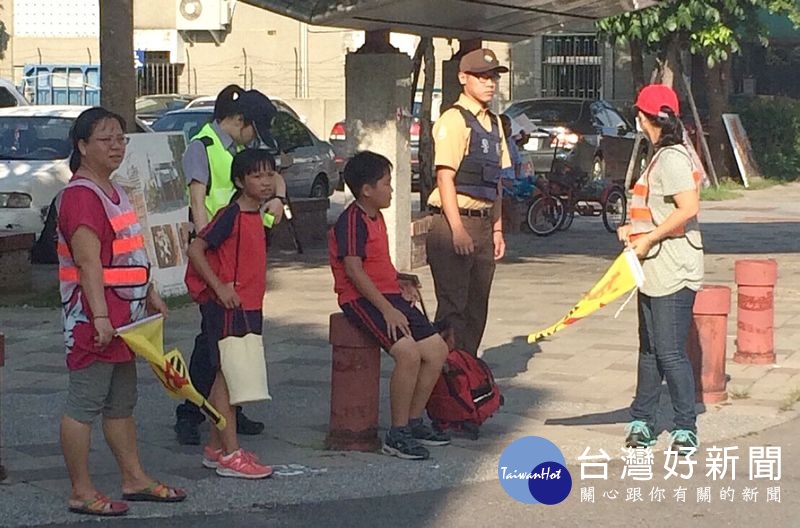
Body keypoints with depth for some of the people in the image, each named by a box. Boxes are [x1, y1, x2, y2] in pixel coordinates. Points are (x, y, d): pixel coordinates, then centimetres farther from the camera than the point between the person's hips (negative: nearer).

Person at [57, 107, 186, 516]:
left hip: (122, 316, 11)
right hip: (93, 317, -11)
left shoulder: (112, 192, 16)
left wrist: (150, 295, 23)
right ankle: (82, 493, 0)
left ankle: (135, 480, 26)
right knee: (84, 404, -4)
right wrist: (100, 317, -27)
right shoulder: (81, 195, -17)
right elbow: (88, 262, -23)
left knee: (121, 404, 17)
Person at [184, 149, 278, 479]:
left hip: (248, 306, 9)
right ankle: (230, 455, -6)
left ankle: (216, 448, 20)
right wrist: (220, 288, -20)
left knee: (226, 377, 13)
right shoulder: (230, 215, -15)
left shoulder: (255, 216, 12)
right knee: (227, 376, -7)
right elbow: (195, 250, -19)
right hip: (228, 305, -9)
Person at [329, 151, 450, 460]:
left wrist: (399, 284, 12)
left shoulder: (376, 217, 18)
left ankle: (413, 422, 13)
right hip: (362, 299, -10)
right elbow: (354, 270, -21)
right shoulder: (351, 221, -13)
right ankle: (397, 435, -18)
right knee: (409, 353, -27)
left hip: (388, 296, 10)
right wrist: (387, 310, -23)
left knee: (437, 350, 1)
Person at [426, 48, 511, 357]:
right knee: (453, 307, -7)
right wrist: (457, 230, -21)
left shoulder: (493, 123, 17)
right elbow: (445, 177, -15)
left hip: (483, 224, 8)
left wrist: (497, 230, 15)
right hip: (455, 221, -8)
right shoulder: (454, 120, -9)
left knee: (477, 308, 11)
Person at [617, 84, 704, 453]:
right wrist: (634, 229, 9)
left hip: (673, 273, -10)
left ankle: (686, 428, -1)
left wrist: (648, 238, -18)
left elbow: (689, 208, -24)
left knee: (670, 352, -8)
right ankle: (642, 421, 20)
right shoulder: (663, 157, 16)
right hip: (654, 271, 10)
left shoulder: (672, 158, -15)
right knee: (649, 350, 13)